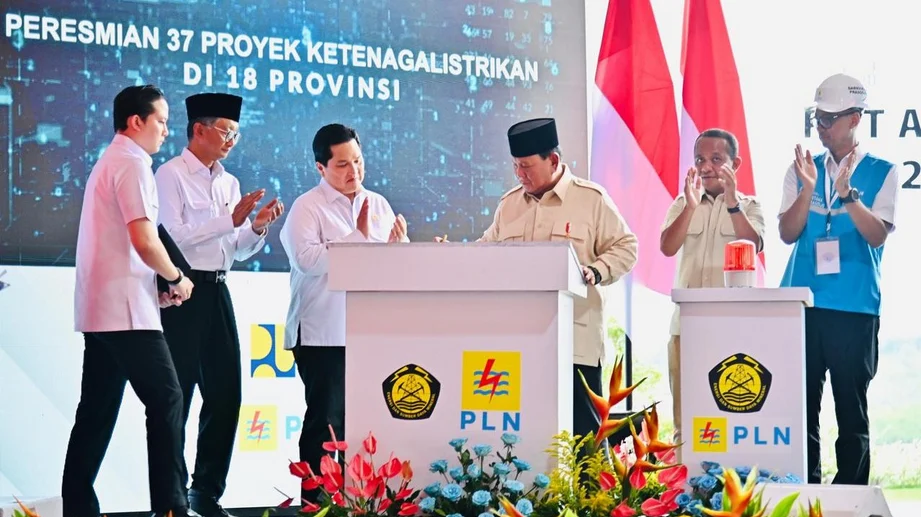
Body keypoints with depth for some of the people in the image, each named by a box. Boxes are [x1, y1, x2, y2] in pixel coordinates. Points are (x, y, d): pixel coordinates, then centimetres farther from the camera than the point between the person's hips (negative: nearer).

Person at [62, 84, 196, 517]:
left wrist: (159, 282, 13)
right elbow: (144, 241, -20)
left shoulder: (108, 162, 19)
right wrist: (177, 278, -4)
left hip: (97, 308, 10)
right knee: (166, 400, -6)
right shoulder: (132, 163, -11)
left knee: (97, 411, 9)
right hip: (126, 308, -10)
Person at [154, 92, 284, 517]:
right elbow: (174, 235, -16)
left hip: (218, 291, 7)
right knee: (176, 396, -1)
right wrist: (231, 219, -19)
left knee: (225, 393, 7)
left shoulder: (228, 182, 16)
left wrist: (257, 228, -1)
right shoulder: (171, 175, -5)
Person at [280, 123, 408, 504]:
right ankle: (315, 500, 3)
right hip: (324, 334, -5)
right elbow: (307, 259, -19)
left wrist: (398, 244, -11)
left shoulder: (378, 204, 15)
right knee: (325, 421, -3)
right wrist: (359, 236, -16)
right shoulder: (307, 208, -3)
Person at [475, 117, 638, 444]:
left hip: (576, 336, -4)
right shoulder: (509, 204, 16)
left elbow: (625, 247, 2)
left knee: (582, 428, -4)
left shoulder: (591, 199, 1)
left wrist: (596, 272, -14)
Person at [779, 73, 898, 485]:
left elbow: (877, 235, -8)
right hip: (803, 304, 3)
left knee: (851, 407, 0)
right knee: (802, 404, 3)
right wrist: (808, 190, -13)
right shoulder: (802, 169, 11)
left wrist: (848, 194, -23)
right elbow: (788, 233, 3)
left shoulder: (882, 173, 2)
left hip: (855, 308, -3)